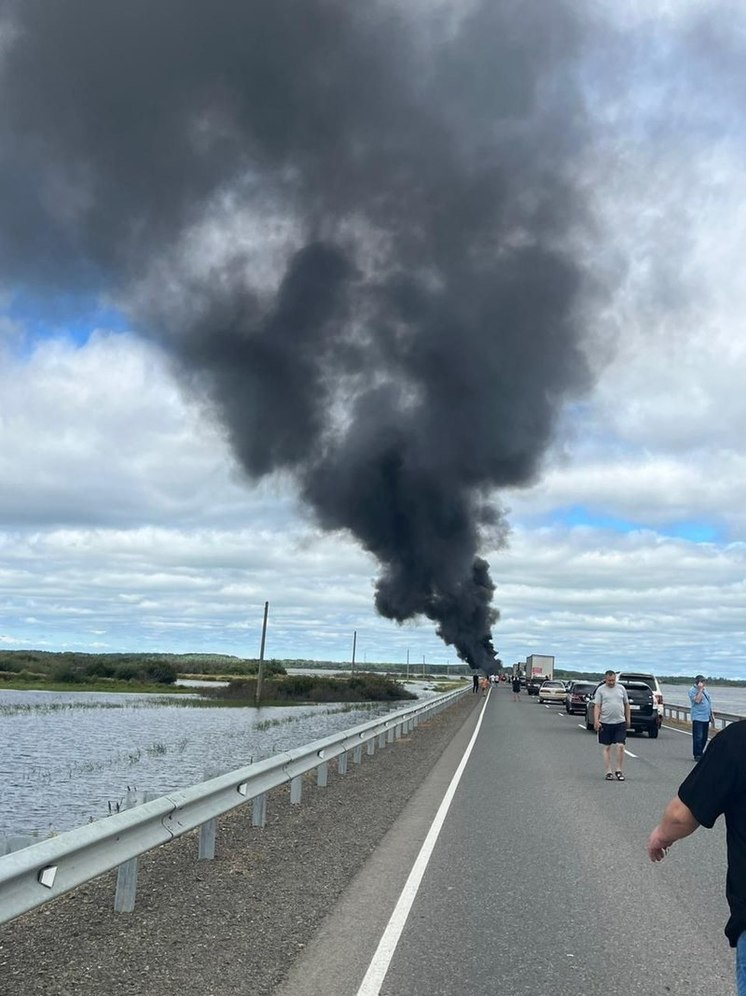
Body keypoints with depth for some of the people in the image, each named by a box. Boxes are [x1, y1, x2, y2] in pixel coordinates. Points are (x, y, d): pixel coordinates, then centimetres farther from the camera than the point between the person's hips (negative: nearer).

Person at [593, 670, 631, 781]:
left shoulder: (621, 688, 8)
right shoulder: (600, 690, 0)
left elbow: (626, 704, 16)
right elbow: (597, 706, -4)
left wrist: (628, 719, 15)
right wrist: (596, 721, -13)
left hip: (620, 722, 1)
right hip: (605, 723, -1)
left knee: (620, 746, -7)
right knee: (606, 748, 5)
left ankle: (619, 770, 7)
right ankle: (608, 772, 10)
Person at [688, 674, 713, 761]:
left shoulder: (704, 690, 16)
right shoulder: (692, 690, -8)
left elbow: (708, 703, 23)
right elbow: (697, 700, -23)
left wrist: (711, 715, 20)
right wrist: (700, 690, -18)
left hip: (706, 718, 8)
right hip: (698, 718, -8)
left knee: (704, 738, 11)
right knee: (698, 737, -8)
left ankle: (700, 753, 21)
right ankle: (697, 755, -3)